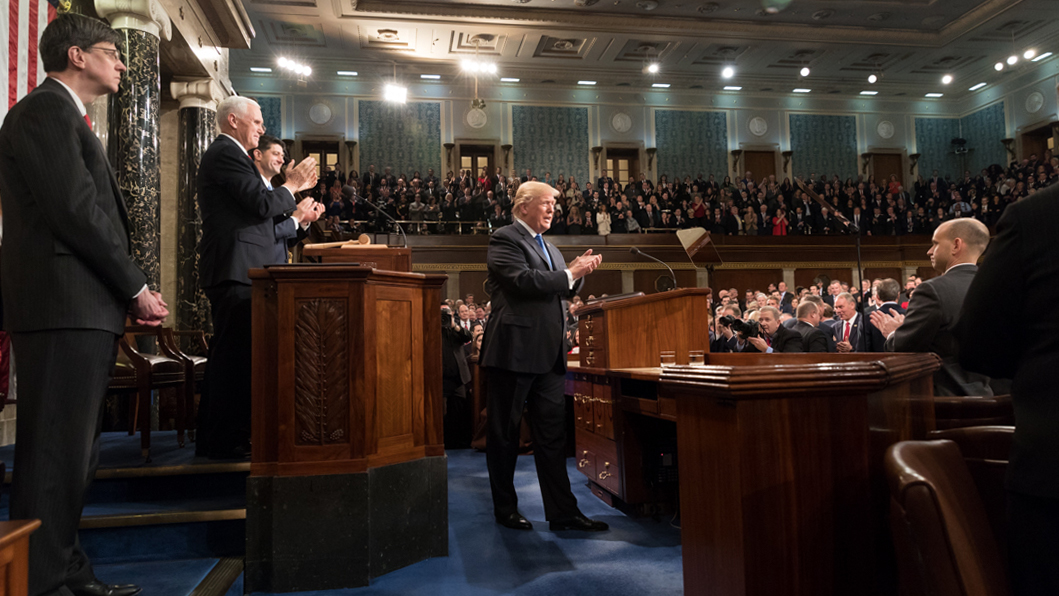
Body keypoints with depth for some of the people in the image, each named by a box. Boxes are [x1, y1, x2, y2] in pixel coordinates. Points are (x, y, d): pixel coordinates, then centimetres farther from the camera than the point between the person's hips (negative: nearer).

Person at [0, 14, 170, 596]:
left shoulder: (66, 116, 25)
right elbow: (76, 211, -16)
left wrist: (129, 292, 10)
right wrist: (136, 288, -11)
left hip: (85, 309, 10)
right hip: (63, 307, -10)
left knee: (72, 453, 15)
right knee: (55, 454, -5)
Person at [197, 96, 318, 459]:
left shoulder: (225, 153, 24)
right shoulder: (227, 153, -8)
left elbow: (254, 209, 20)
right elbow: (262, 204, -18)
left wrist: (292, 186, 18)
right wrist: (292, 185, -2)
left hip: (232, 270, 11)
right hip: (235, 270, -11)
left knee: (228, 354, 14)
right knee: (236, 353, -9)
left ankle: (212, 438, 22)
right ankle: (227, 441, -3)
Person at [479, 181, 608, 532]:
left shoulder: (547, 246, 21)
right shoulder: (504, 239, -6)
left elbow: (563, 290, 23)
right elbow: (525, 280, -20)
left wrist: (579, 270, 4)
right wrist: (570, 274, -14)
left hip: (548, 354, 8)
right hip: (514, 351, -8)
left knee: (552, 433, 8)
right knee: (504, 433, 6)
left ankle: (562, 512, 13)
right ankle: (505, 509, 19)